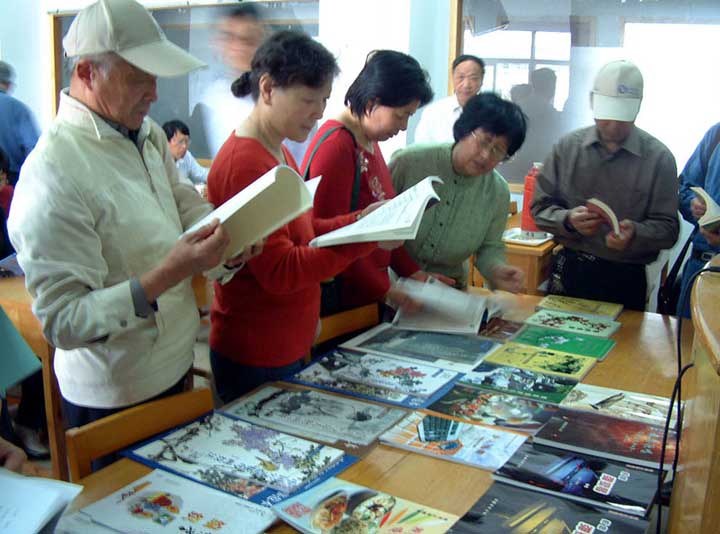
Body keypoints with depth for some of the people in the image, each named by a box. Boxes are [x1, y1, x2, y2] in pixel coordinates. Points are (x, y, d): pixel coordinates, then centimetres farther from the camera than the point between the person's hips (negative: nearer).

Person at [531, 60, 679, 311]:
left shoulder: (658, 157, -4)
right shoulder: (567, 146, 1)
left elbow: (667, 228, -5)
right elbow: (540, 207, 2)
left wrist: (635, 234, -25)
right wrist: (568, 220, -18)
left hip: (625, 280, -1)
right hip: (568, 271, 2)